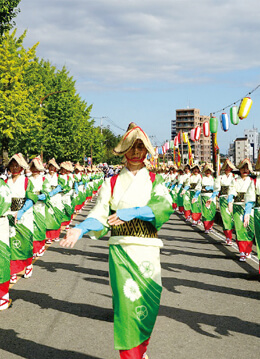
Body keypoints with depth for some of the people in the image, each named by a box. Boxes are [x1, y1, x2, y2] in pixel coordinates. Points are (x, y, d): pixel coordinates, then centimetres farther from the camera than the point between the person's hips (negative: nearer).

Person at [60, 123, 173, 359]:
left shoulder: (154, 181, 10)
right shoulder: (112, 183, 10)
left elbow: (164, 206, -11)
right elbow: (99, 215, -1)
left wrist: (133, 212, -25)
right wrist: (80, 229, -21)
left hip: (147, 249, 1)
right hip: (121, 249, -1)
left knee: (149, 302, 3)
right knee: (126, 301, -7)